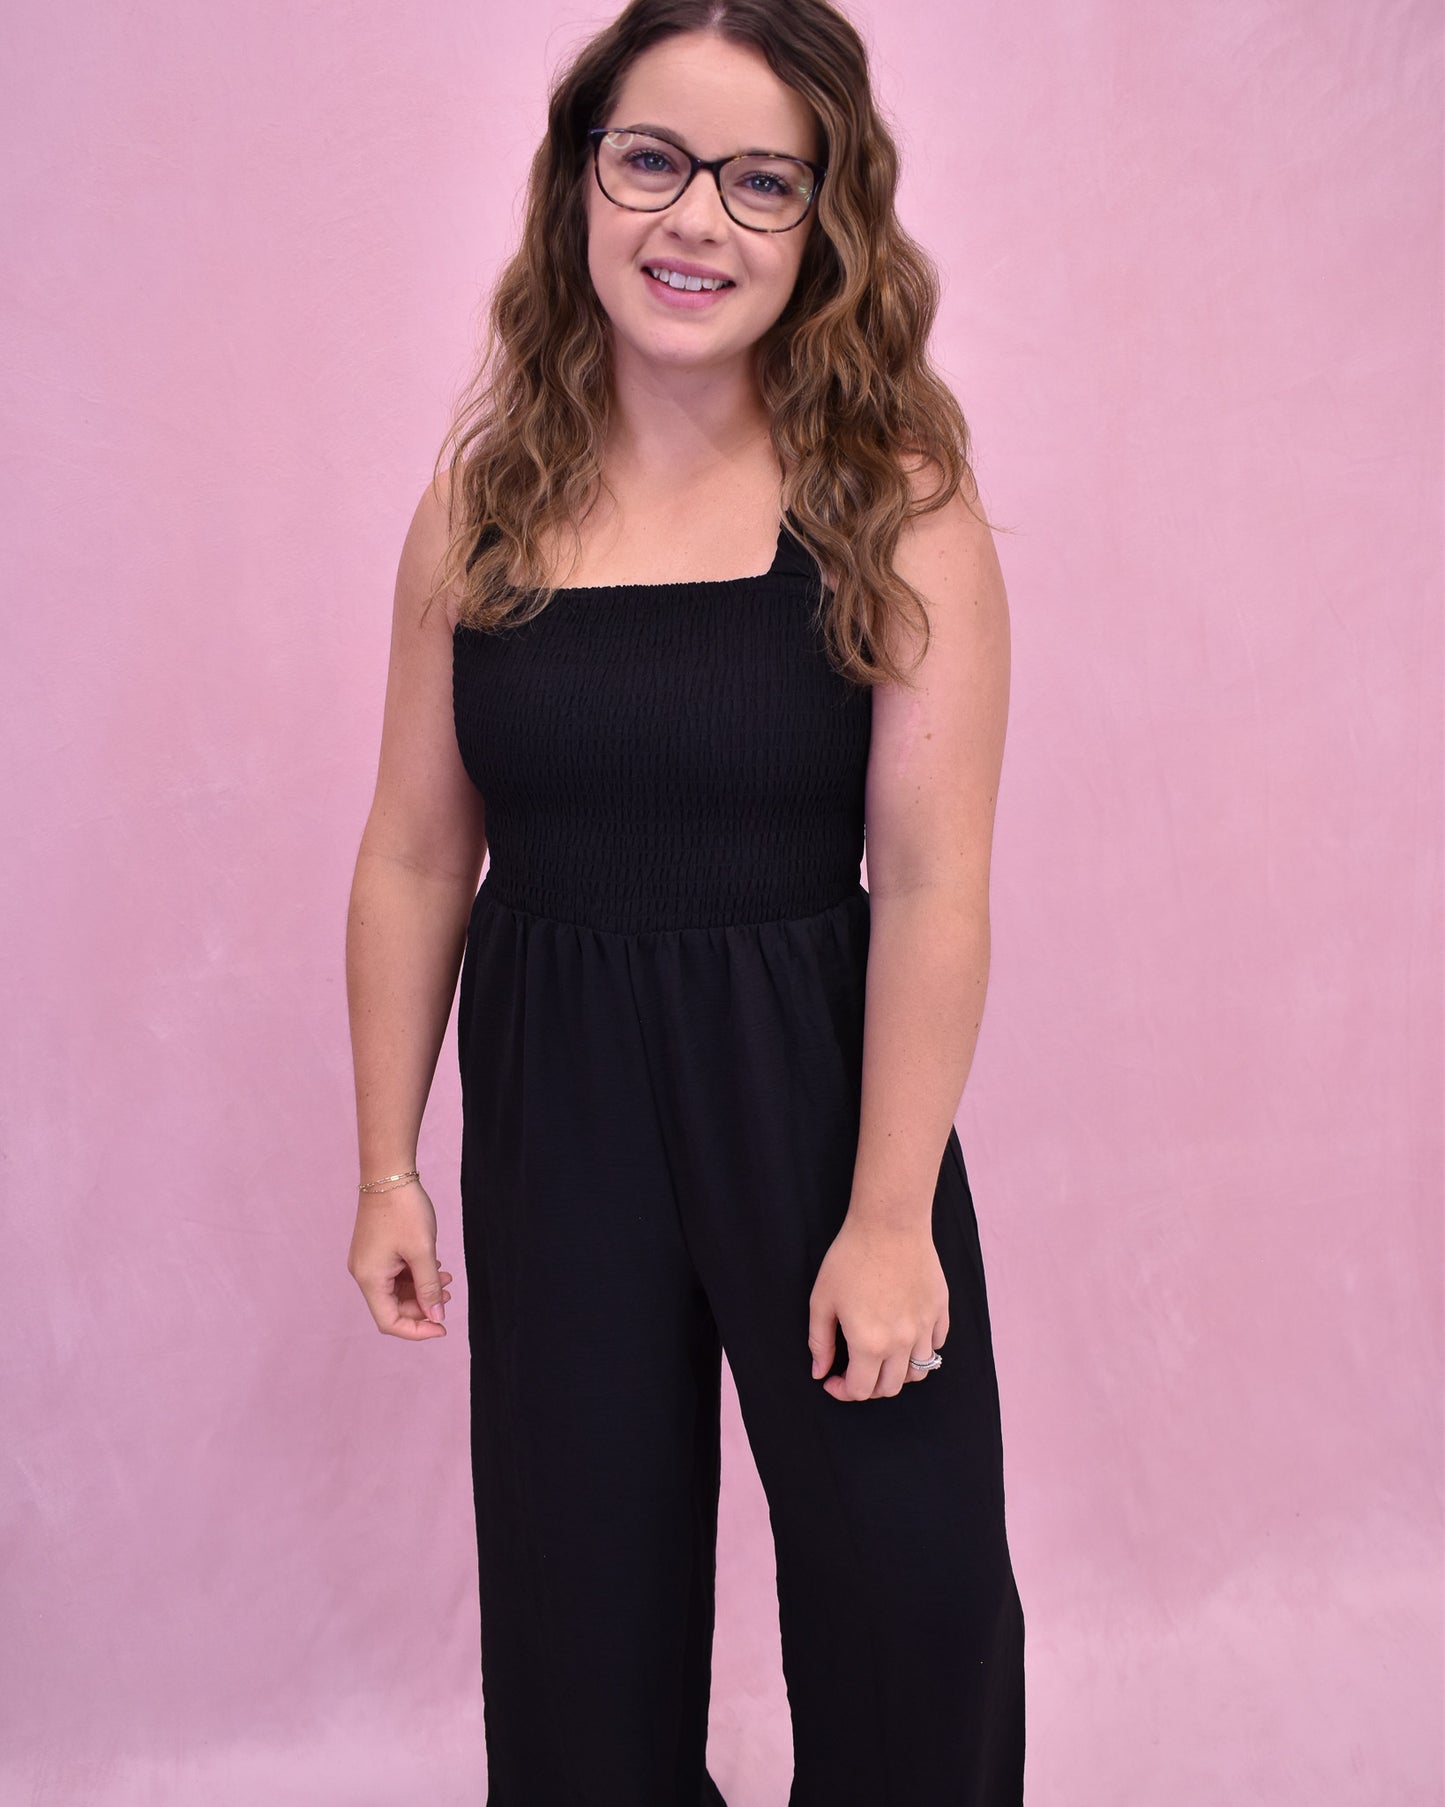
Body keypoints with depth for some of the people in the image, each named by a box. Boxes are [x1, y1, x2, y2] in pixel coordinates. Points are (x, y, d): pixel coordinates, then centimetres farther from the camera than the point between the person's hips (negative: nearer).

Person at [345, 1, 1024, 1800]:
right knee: (578, 1604, 17)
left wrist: (891, 1216, -14)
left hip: (813, 1089, -2)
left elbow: (930, 880, -13)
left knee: (913, 1592, 10)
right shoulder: (482, 504, -2)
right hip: (551, 1100, 3)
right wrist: (388, 1166, 4)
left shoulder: (897, 505, -11)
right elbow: (413, 859, 1)